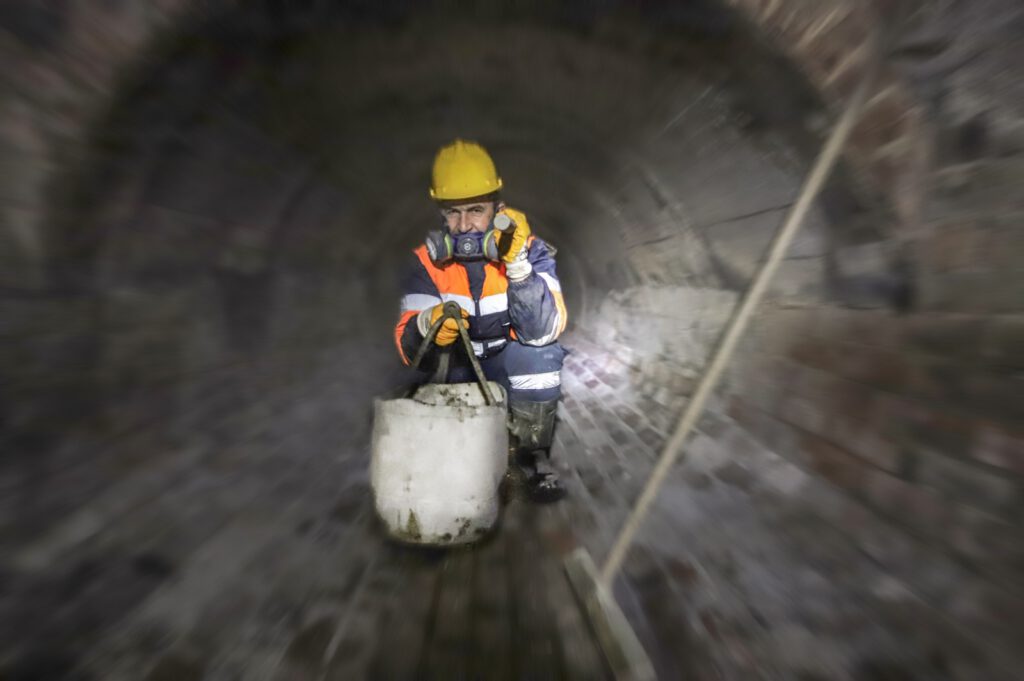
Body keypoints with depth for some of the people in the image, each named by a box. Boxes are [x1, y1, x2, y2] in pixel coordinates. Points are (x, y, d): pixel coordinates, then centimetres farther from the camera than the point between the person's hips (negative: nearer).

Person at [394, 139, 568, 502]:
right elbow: (407, 346, -20)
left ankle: (533, 452, -7)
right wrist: (426, 325, -43)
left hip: (520, 370, -2)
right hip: (460, 370, 2)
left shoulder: (530, 250, -18)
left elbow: (542, 330, -32)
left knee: (540, 351, -30)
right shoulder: (428, 260, -13)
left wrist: (518, 265, -41)